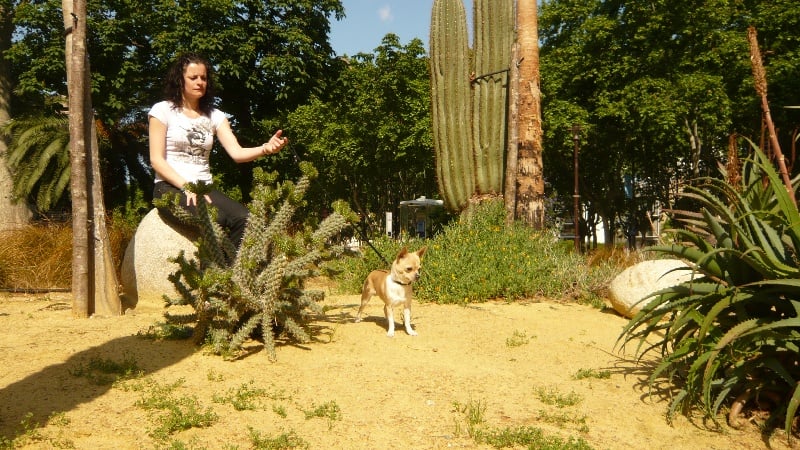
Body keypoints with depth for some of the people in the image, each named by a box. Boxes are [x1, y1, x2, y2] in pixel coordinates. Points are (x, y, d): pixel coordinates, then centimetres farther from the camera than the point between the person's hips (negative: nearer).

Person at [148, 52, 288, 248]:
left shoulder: (214, 116, 15)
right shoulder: (162, 111, 4)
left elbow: (237, 152, 0)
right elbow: (156, 160, -2)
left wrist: (265, 148, -20)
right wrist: (186, 186, -15)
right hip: (170, 187, -4)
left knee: (244, 219, -26)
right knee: (214, 219, -35)